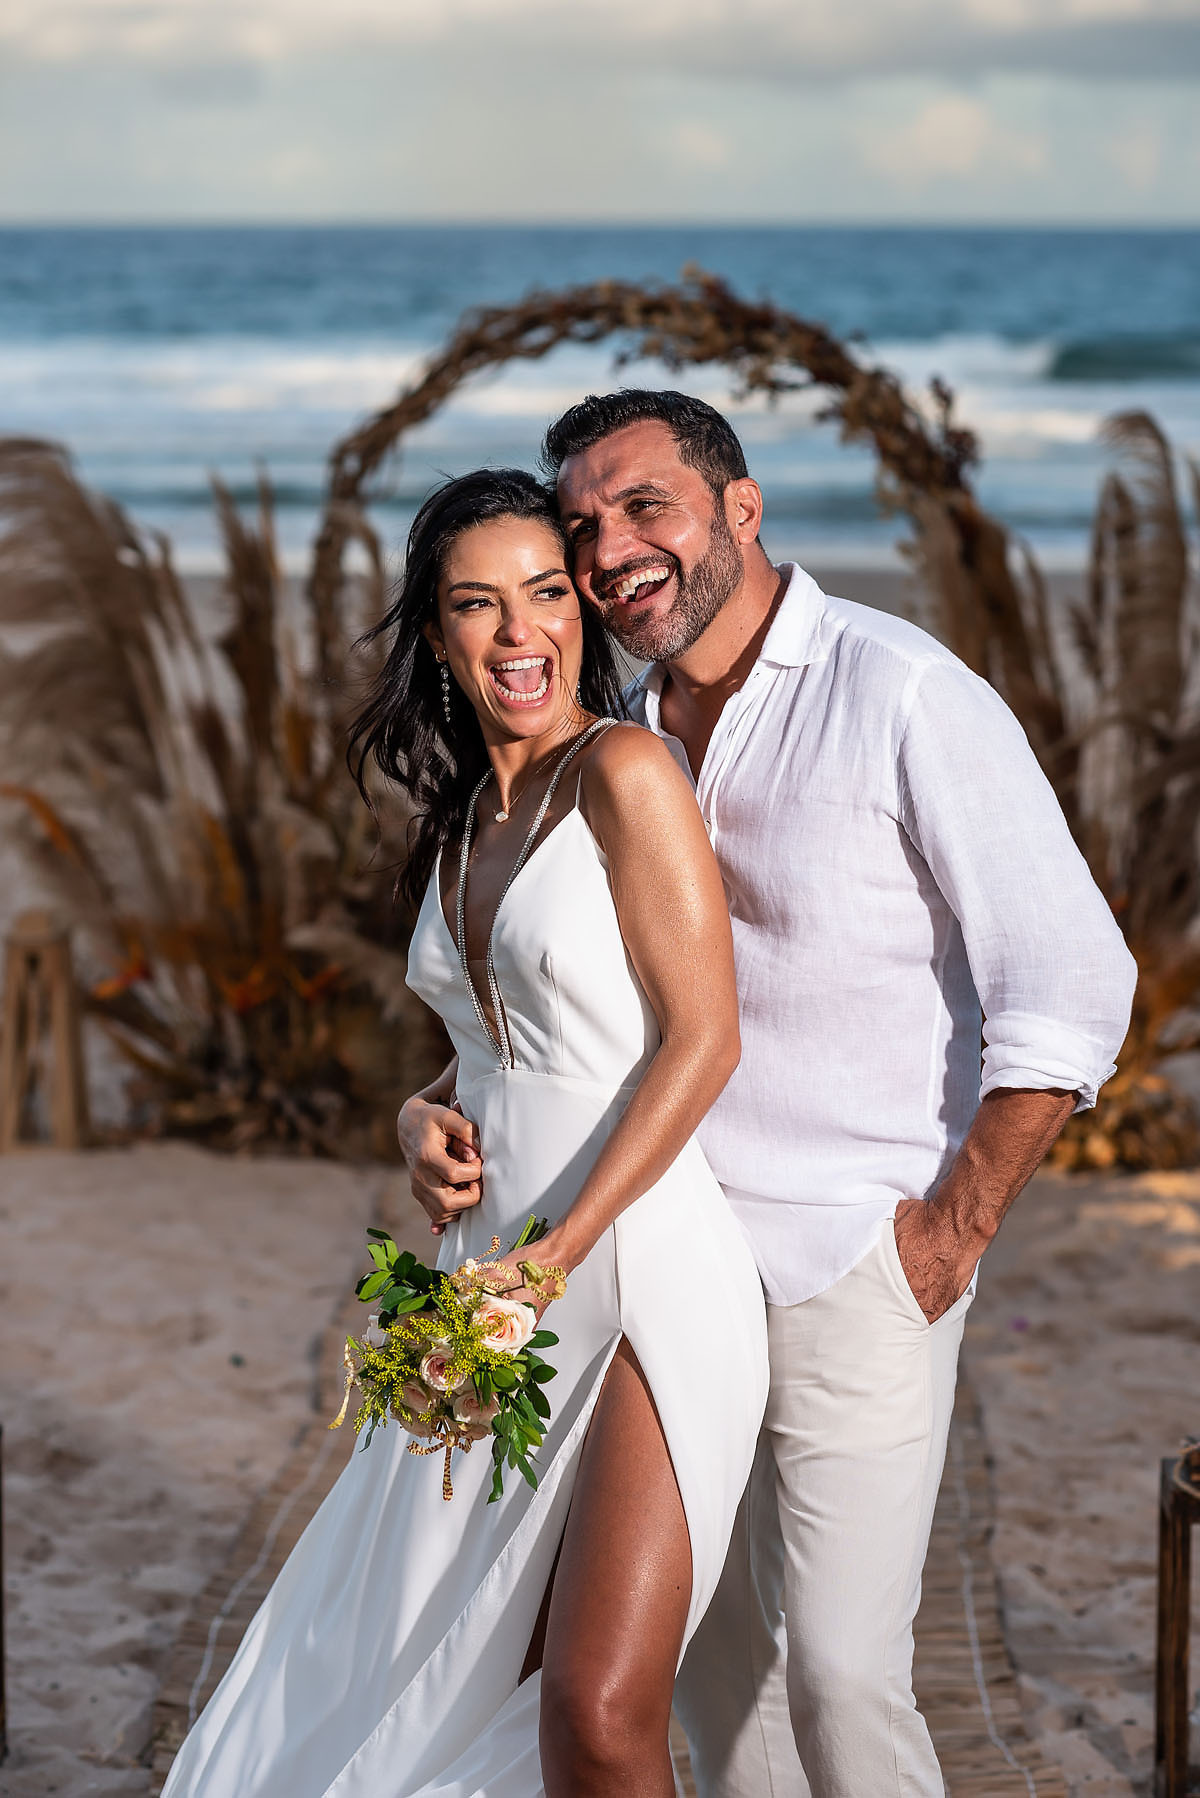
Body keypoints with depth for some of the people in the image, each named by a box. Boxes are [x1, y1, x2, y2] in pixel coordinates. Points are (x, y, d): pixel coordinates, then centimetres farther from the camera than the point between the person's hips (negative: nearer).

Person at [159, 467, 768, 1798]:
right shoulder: (464, 815, 15)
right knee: (455, 1676, 10)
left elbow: (701, 1038, -14)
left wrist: (557, 1252, -18)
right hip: (505, 1287, 8)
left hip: (646, 1280, -7)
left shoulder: (623, 772, -9)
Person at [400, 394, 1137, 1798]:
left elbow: (1071, 984, -15)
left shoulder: (903, 695, -13)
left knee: (840, 1674, -8)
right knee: (711, 1654, 13)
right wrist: (438, 1111, -2)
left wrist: (954, 1228, -13)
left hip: (853, 1272, -6)